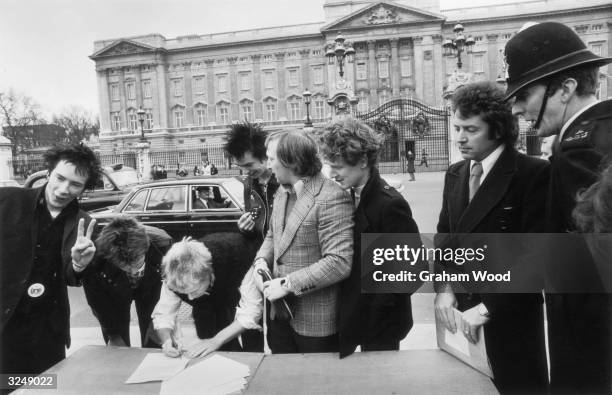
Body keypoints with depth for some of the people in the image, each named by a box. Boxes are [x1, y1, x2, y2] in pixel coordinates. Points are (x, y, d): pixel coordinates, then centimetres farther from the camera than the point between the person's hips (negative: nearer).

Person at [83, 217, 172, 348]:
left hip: (150, 290, 0)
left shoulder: (162, 243, -36)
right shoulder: (95, 257, -36)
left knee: (153, 346, 2)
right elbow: (97, 302, -17)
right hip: (114, 295, 0)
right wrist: (113, 335, -12)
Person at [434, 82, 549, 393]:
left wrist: (488, 308, -17)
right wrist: (443, 288, -3)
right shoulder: (454, 174, 7)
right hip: (460, 311, 5)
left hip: (511, 316, -5)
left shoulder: (533, 173, -13)